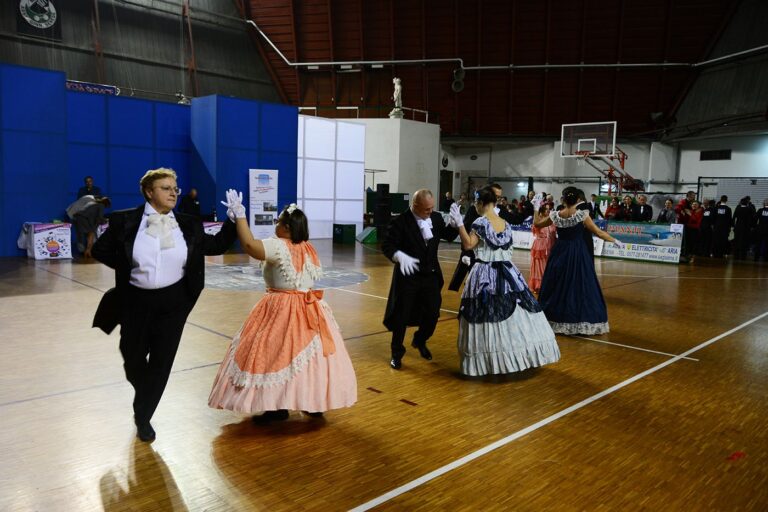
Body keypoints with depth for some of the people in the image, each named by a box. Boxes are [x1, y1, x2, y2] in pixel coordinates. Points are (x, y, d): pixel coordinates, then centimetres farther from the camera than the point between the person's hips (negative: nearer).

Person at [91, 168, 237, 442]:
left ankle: (143, 416, 26)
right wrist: (128, 267, -5)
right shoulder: (125, 221, -5)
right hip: (136, 302, -1)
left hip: (173, 303, 1)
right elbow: (100, 250, 3)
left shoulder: (188, 225, 1)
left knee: (161, 362, 6)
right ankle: (144, 396, 50)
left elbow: (217, 245, 7)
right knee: (133, 358, 15)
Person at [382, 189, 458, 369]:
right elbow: (387, 246, -16)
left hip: (431, 275, 5)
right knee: (401, 316, 6)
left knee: (432, 314, 12)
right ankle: (397, 353, 25)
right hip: (408, 276, -4)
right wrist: (400, 256, -35)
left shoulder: (436, 218, 0)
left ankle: (420, 341, 41)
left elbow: (449, 235, 10)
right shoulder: (400, 221, -15)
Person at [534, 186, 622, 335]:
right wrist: (615, 240, 9)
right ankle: (581, 321, 7)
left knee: (557, 286, 13)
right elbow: (598, 232, -5)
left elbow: (537, 225, 10)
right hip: (578, 255, -3)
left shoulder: (555, 215, -4)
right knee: (580, 287, 5)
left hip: (559, 254, 3)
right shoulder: (582, 215, -11)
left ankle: (556, 320, 20)